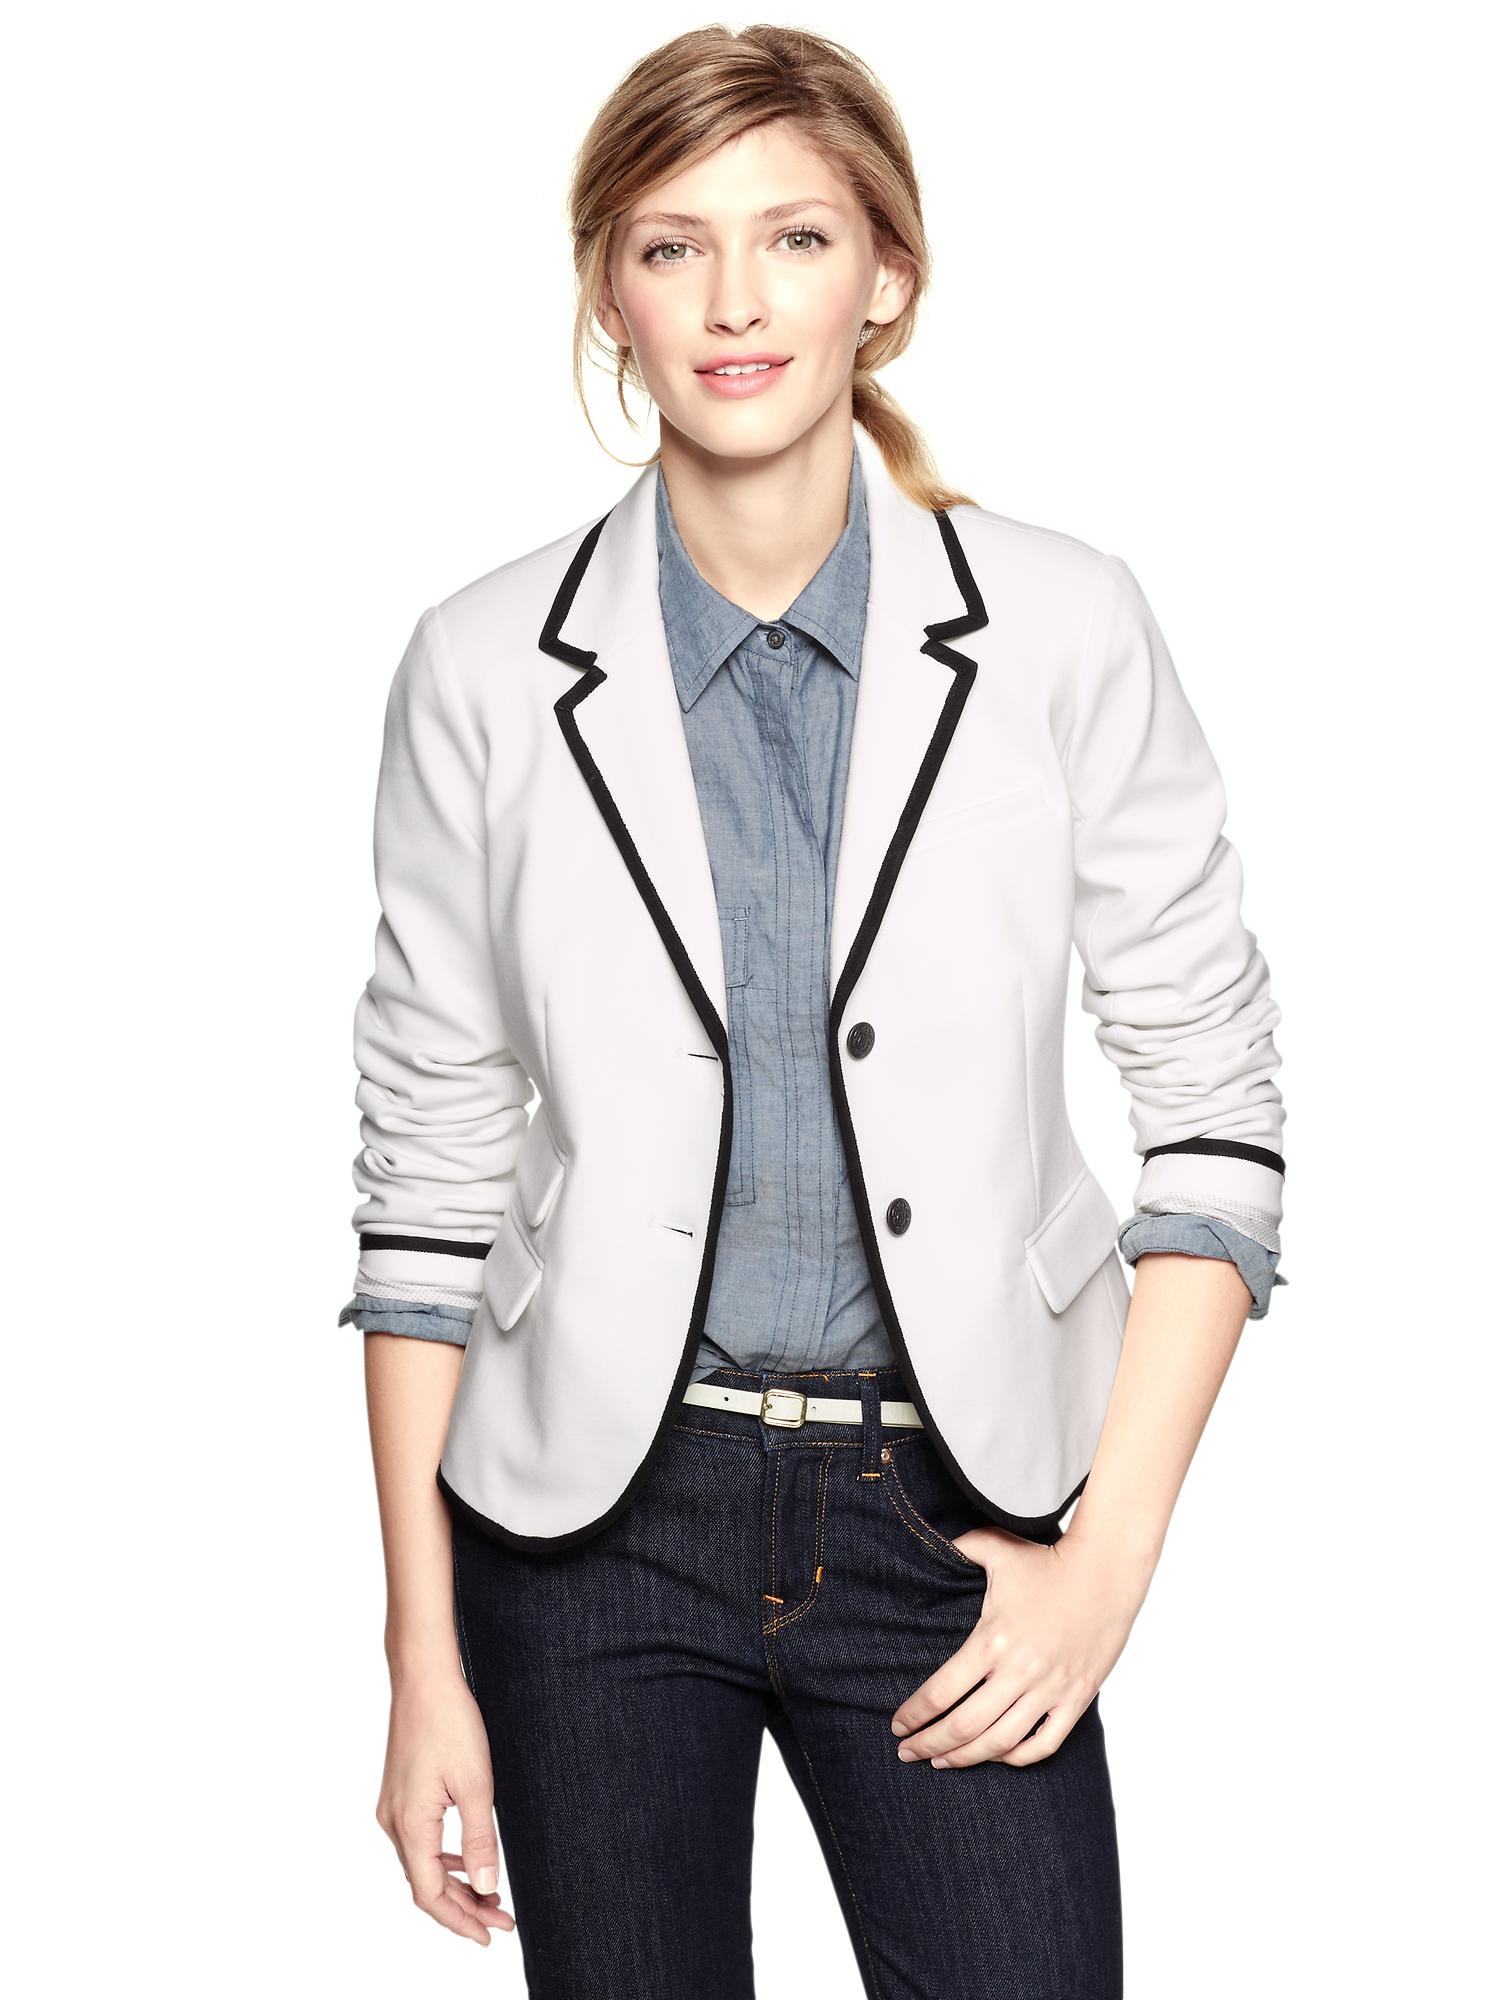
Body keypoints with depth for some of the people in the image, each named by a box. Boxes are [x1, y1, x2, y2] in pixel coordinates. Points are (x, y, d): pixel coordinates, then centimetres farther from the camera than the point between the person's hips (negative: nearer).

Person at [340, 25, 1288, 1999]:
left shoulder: (1064, 633, -5)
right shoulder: (489, 668, -3)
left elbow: (1217, 1107, -1)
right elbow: (429, 1170, 1)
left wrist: (1114, 1548, -7)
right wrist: (425, 1657, 0)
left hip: (950, 1505, 0)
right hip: (599, 1520, 1)